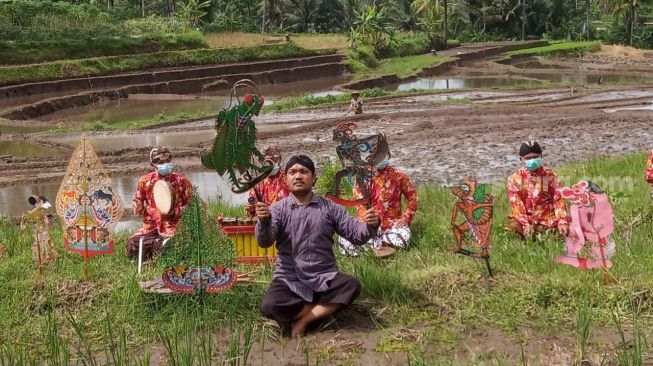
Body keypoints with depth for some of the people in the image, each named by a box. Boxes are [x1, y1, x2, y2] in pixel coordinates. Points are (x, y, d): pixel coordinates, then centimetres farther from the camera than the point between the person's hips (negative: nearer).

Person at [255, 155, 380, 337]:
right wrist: (264, 221, -36)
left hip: (324, 278, 2)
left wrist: (370, 226, -19)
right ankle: (326, 307, -12)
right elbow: (264, 242, -13)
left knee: (352, 286, -28)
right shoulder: (278, 209, 2)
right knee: (269, 306, -30)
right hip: (289, 280, -1)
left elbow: (355, 234, 4)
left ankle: (303, 319, -17)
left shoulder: (329, 207, 7)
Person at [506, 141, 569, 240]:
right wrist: (525, 224, -23)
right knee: (514, 225, -33)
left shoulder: (550, 175, 2)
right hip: (526, 217, -1)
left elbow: (558, 199, -2)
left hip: (547, 216, 1)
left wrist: (562, 221, -17)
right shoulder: (515, 179, -1)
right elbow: (516, 204, -8)